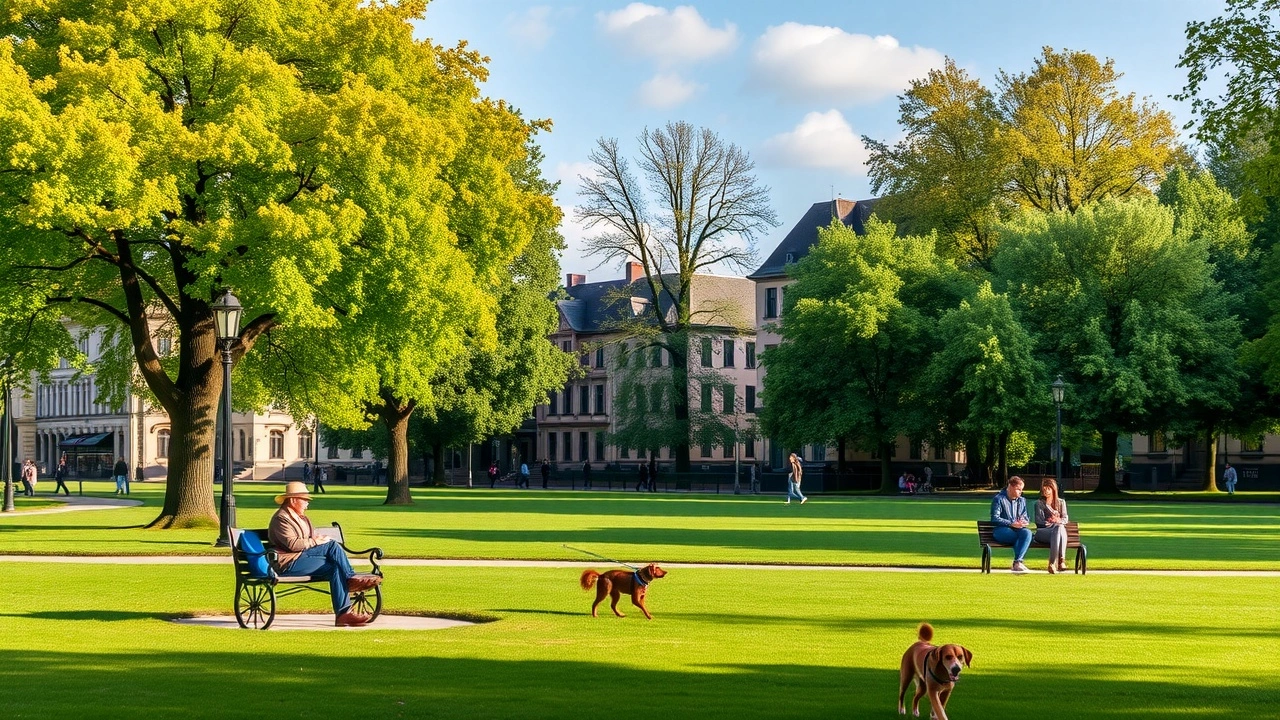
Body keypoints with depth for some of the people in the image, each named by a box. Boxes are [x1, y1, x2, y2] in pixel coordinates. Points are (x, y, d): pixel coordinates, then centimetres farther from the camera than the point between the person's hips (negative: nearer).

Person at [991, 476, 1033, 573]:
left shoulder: (1022, 500, 19)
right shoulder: (999, 499, 0)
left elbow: (1025, 517, 20)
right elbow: (995, 518, -9)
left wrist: (1023, 522, -7)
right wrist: (1012, 524, -19)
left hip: (1017, 529, 5)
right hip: (1001, 531, -5)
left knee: (1027, 533, -32)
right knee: (1022, 534, -34)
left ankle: (1017, 563, -38)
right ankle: (1018, 562, -27)